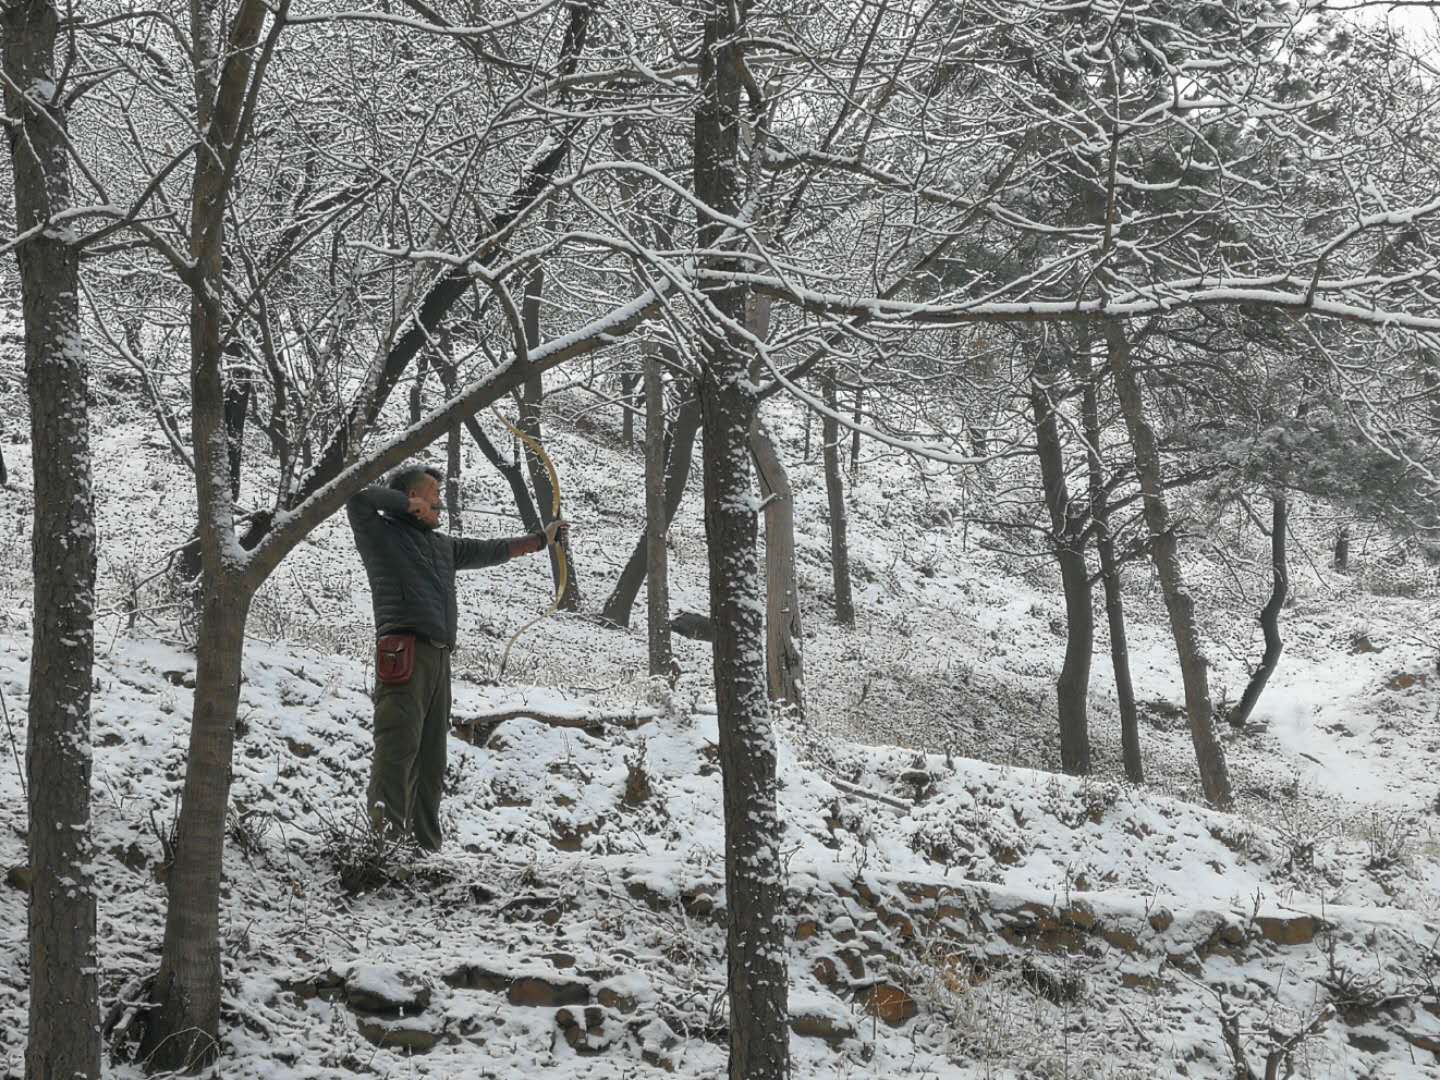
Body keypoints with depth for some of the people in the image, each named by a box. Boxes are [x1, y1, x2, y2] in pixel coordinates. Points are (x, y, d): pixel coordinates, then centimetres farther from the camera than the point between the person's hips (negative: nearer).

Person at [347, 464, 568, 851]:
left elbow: (490, 550, 36)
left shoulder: (443, 546, 28)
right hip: (404, 655, -8)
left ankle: (426, 845, 9)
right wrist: (408, 505, -2)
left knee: (431, 759, 7)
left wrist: (541, 539, 38)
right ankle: (384, 837, -25)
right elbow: (358, 495, -11)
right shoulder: (382, 533, 4)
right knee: (398, 747, -18)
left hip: (438, 659, 8)